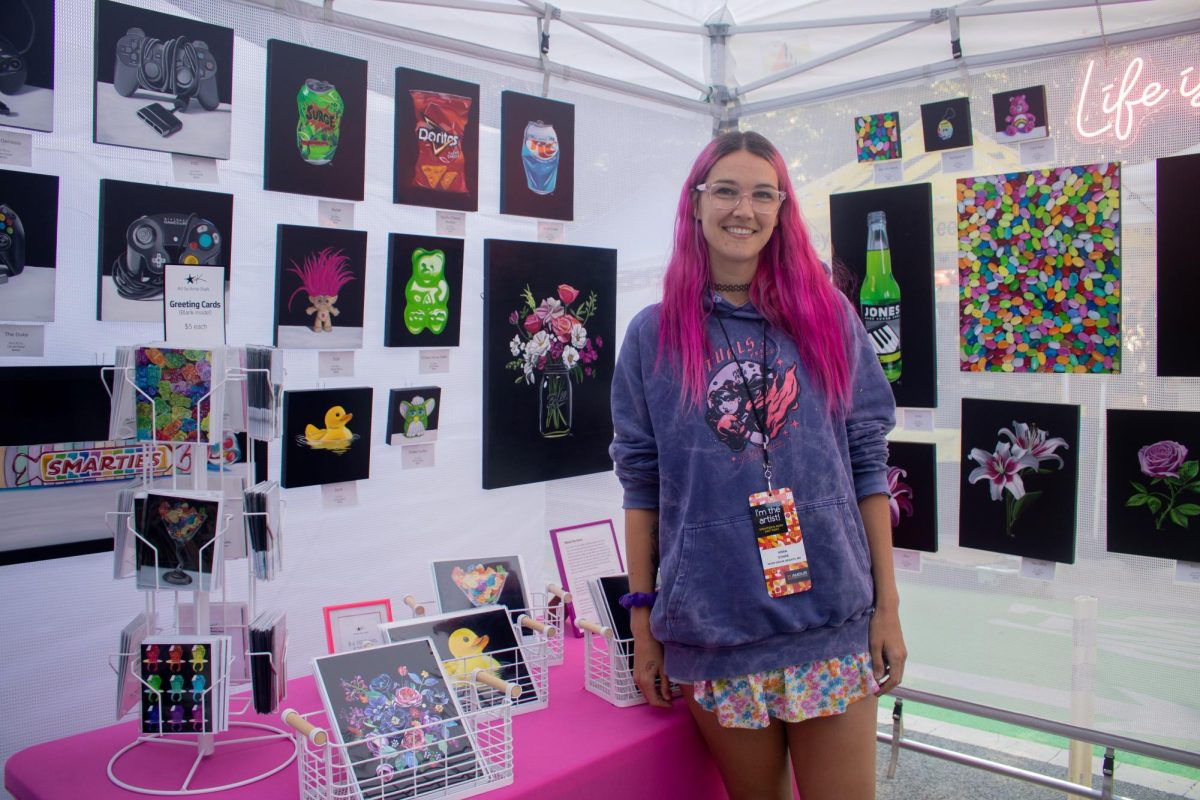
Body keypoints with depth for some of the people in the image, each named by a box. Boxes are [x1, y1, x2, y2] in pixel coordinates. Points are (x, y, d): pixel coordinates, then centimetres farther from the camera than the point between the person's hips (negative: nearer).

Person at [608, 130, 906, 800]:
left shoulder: (829, 316, 4)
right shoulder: (654, 335, 2)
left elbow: (868, 464, 5)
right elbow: (642, 485, 3)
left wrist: (887, 604, 1)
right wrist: (643, 624, 2)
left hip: (833, 618, 1)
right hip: (713, 629, 0)